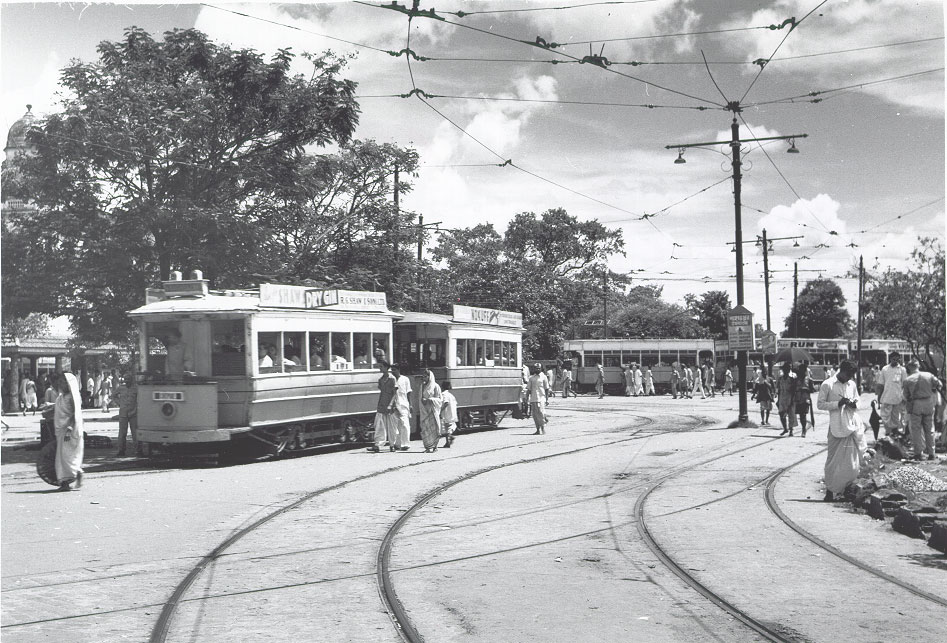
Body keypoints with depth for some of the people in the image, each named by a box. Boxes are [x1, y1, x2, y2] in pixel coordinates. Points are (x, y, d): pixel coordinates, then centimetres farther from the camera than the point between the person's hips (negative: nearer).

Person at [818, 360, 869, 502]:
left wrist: (854, 404, -2)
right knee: (834, 459, -2)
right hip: (837, 426, -5)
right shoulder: (827, 385, -5)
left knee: (857, 457, 4)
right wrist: (838, 403, -17)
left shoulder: (851, 384, 11)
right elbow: (820, 404, -6)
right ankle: (830, 490, 8)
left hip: (854, 424, 5)